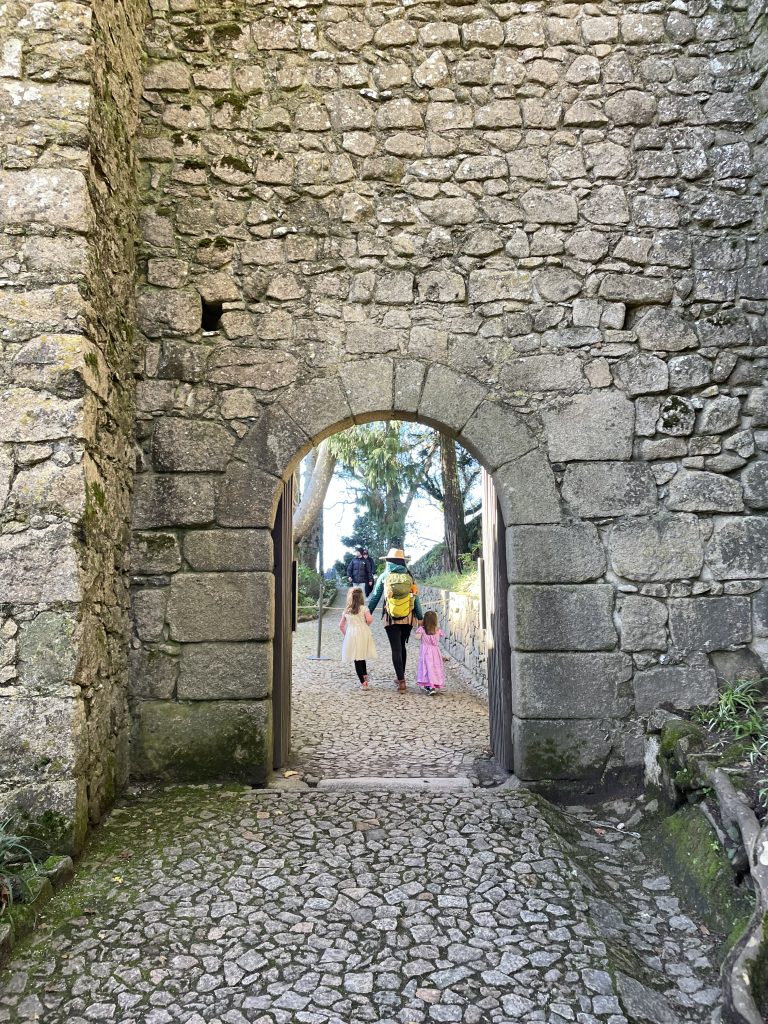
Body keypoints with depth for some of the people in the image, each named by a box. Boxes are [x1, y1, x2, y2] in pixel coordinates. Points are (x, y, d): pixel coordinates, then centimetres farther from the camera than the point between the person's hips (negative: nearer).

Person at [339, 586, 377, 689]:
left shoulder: (346, 610, 5)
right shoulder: (364, 608, -3)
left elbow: (341, 625, 8)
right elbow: (369, 619, -18)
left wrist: (345, 634, 21)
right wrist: (366, 625, 2)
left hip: (351, 635, 1)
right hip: (363, 634, -1)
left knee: (357, 659, 2)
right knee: (363, 657, 18)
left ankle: (363, 682, -2)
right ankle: (365, 675, 22)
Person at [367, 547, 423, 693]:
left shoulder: (384, 576, -3)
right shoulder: (409, 576, 1)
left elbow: (374, 597, 1)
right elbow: (416, 598, 3)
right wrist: (420, 617, 10)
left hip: (391, 619, -2)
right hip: (408, 619, 2)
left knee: (396, 648, 1)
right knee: (402, 646, 19)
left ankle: (401, 681, -6)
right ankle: (400, 677, 28)